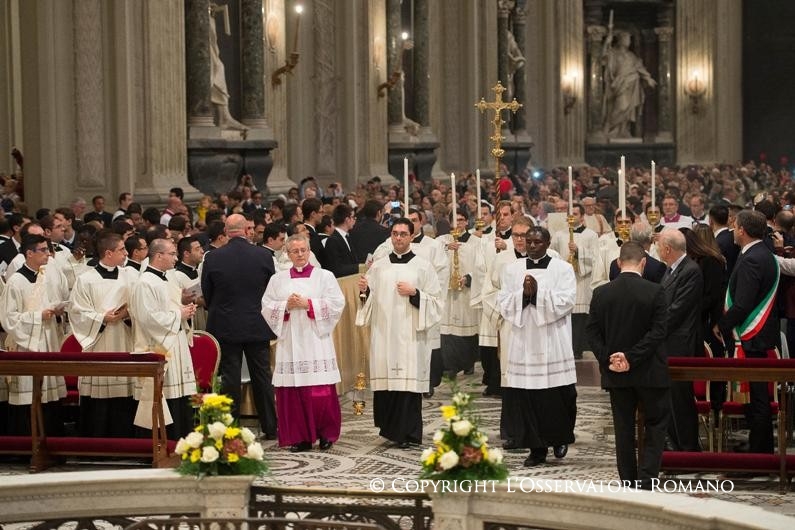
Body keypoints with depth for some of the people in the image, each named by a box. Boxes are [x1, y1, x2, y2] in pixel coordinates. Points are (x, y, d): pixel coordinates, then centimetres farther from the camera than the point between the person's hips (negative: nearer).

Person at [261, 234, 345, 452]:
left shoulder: (324, 276, 6)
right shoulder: (278, 279, 13)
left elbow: (337, 303, -3)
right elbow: (267, 307, 8)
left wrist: (308, 304, -10)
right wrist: (287, 305, -8)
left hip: (316, 340, -2)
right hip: (289, 342, 2)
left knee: (320, 391, -6)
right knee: (292, 390, -2)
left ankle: (326, 434, 9)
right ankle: (300, 438, 4)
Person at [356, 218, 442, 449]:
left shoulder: (423, 267, 5)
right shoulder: (378, 267, 12)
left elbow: (435, 302, 2)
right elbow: (370, 300, 14)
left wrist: (415, 293, -12)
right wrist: (365, 290, -6)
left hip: (410, 336, -2)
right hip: (383, 333, 3)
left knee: (408, 383, -6)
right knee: (385, 381, 0)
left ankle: (407, 434, 0)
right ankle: (390, 428, 12)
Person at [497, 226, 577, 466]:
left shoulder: (562, 269, 3)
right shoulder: (511, 269, 11)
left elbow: (566, 302, -8)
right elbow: (504, 303, 5)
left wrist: (538, 291, -16)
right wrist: (523, 293, -12)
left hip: (553, 343, -2)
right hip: (523, 342, 2)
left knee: (557, 394, -1)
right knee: (526, 396, -2)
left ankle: (560, 438, 23)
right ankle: (536, 448, 6)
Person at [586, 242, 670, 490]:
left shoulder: (601, 293, -1)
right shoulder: (654, 291, -10)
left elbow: (592, 331, -2)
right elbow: (658, 331, -15)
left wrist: (608, 358, -5)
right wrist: (632, 357, -14)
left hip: (615, 374, 3)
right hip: (649, 372, -3)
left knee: (624, 430, 10)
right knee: (656, 425, 8)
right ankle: (646, 480, -5)